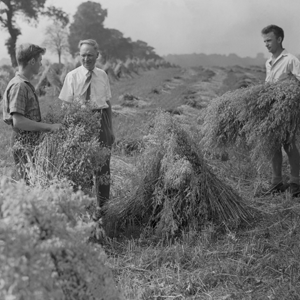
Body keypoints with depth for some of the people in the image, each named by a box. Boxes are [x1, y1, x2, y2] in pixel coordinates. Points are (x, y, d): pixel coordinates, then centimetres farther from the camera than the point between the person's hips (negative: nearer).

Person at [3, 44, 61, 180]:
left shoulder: (26, 84, 14)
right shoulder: (19, 86, -16)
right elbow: (18, 122, -23)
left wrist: (46, 126, 12)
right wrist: (49, 126, -19)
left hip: (32, 143, 9)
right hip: (24, 145, -9)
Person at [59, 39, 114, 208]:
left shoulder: (103, 75, 5)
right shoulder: (72, 76, -4)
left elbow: (108, 102, 10)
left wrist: (110, 129, 10)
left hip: (101, 121, 3)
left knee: (103, 164, 9)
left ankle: (103, 204, 23)